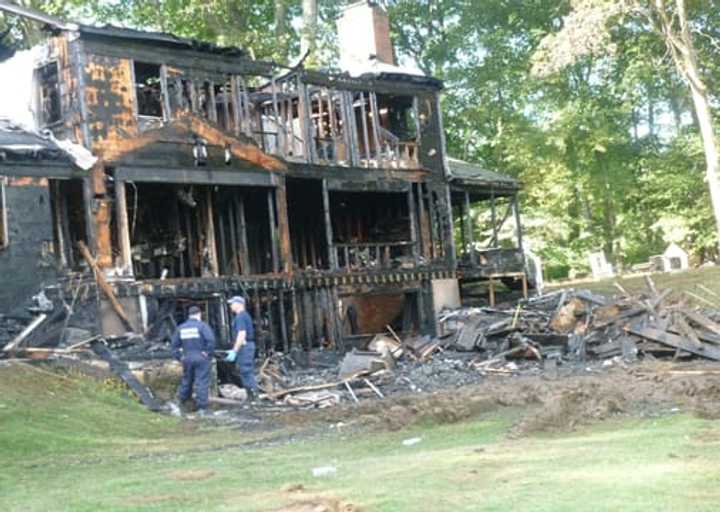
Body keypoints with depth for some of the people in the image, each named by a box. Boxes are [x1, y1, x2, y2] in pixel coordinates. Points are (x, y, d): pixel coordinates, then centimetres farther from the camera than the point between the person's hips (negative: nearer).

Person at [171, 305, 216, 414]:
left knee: (186, 381, 19)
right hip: (201, 358, -5)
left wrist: (179, 357, 14)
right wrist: (208, 353, -9)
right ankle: (201, 407, -3)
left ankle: (181, 402, 29)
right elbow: (211, 340, -20)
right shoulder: (202, 325, -8)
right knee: (202, 382, -2)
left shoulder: (181, 327, 9)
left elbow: (174, 345, 11)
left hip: (187, 359, 5)